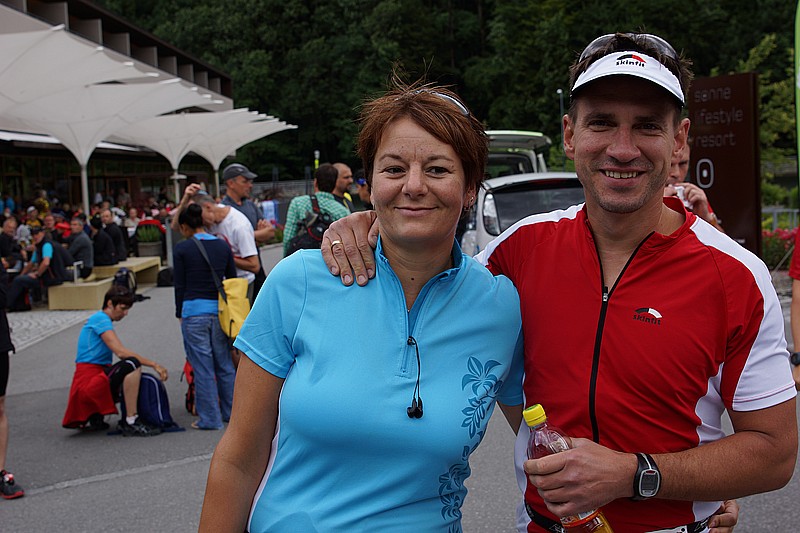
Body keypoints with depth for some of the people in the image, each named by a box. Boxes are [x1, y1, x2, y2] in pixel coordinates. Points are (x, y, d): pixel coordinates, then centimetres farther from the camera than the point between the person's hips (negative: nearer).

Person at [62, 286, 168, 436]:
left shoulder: (103, 320, 21)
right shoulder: (100, 319, -9)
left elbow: (119, 353, 16)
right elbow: (121, 352, -21)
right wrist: (154, 364, -20)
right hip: (89, 380, -10)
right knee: (132, 364, -28)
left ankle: (94, 417, 15)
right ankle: (131, 422, -25)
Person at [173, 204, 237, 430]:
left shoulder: (182, 248, -4)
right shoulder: (222, 246, 7)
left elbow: (179, 284, -2)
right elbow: (233, 280, 11)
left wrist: (180, 314, 9)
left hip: (193, 311, -4)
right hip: (219, 310, 4)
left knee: (202, 366, 2)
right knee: (224, 363, 14)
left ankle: (210, 418, 8)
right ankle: (232, 411, 23)